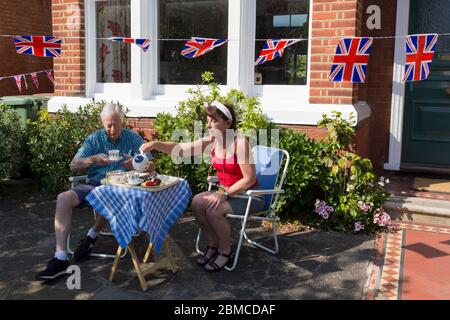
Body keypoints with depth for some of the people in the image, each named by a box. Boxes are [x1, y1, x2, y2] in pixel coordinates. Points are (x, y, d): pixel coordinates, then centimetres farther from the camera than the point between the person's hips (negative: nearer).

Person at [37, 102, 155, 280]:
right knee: (63, 198, -25)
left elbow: (151, 167, 4)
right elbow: (73, 166, 6)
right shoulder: (94, 139, 12)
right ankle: (61, 258, -27)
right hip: (94, 185, 3)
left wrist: (135, 164, -18)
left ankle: (91, 236, -11)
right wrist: (93, 159, -15)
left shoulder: (133, 138, 7)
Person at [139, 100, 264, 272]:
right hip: (226, 191, 7)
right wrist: (156, 144, -24)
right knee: (197, 202, -13)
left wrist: (225, 193, -24)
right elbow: (182, 149, -10)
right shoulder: (212, 141, -3)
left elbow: (250, 178, -21)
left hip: (249, 195, -6)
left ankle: (225, 252, -2)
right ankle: (213, 245, 6)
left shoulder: (240, 142, -22)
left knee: (213, 210, -26)